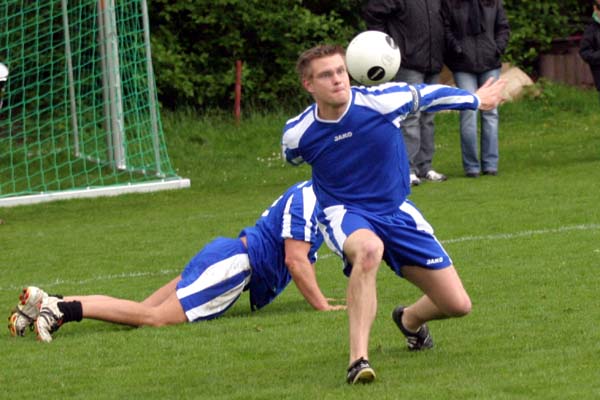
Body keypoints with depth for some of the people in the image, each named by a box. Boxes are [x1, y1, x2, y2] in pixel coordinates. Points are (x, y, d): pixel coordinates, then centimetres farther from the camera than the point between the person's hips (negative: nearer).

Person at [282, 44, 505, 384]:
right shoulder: (297, 134, -16)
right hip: (344, 213, -3)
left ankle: (410, 319, 40)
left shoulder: (384, 101, -19)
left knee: (458, 305, 1)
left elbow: (427, 94, 2)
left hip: (396, 212, 3)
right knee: (368, 250, -43)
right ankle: (358, 360, -42)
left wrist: (476, 100, 18)